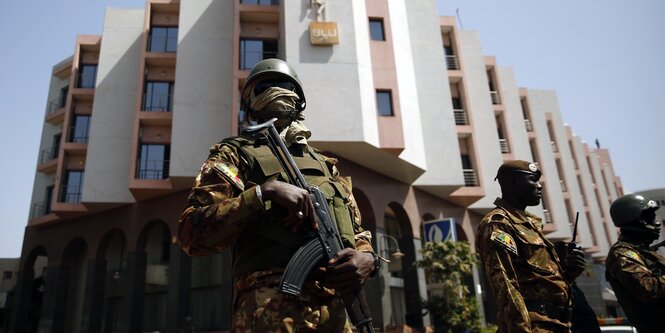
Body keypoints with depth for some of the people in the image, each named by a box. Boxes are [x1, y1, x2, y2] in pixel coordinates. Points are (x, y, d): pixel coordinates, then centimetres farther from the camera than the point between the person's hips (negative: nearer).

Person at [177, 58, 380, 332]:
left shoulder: (326, 166, 23)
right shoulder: (234, 155, 8)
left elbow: (358, 236, 22)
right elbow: (192, 234, -4)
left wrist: (368, 259, -2)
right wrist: (264, 192, -15)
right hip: (272, 309, -4)